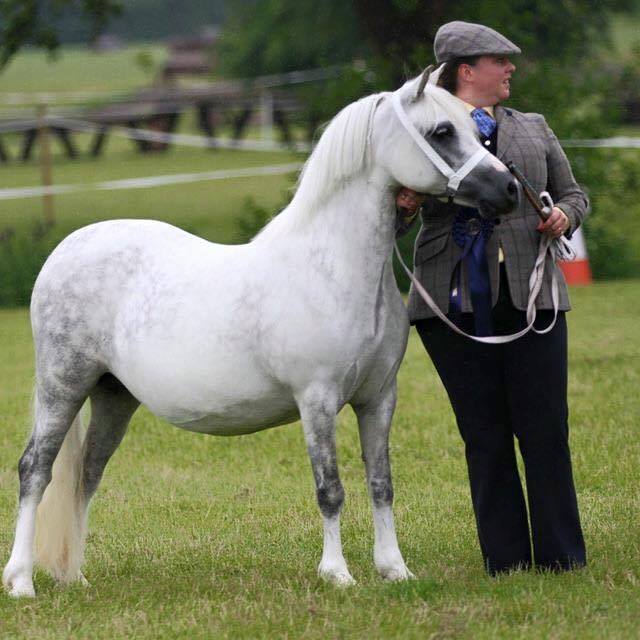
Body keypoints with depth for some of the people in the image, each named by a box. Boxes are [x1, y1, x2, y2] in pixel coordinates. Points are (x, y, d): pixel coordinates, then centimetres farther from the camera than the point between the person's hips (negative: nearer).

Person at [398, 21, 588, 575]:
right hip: (453, 303, -2)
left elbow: (573, 193, 20)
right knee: (485, 439, 3)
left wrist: (565, 215, -2)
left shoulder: (533, 130, 15)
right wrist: (402, 206, -15)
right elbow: (391, 205, 8)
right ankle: (506, 562, 8)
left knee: (546, 431, -1)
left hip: (530, 296, 2)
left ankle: (562, 559, 5)